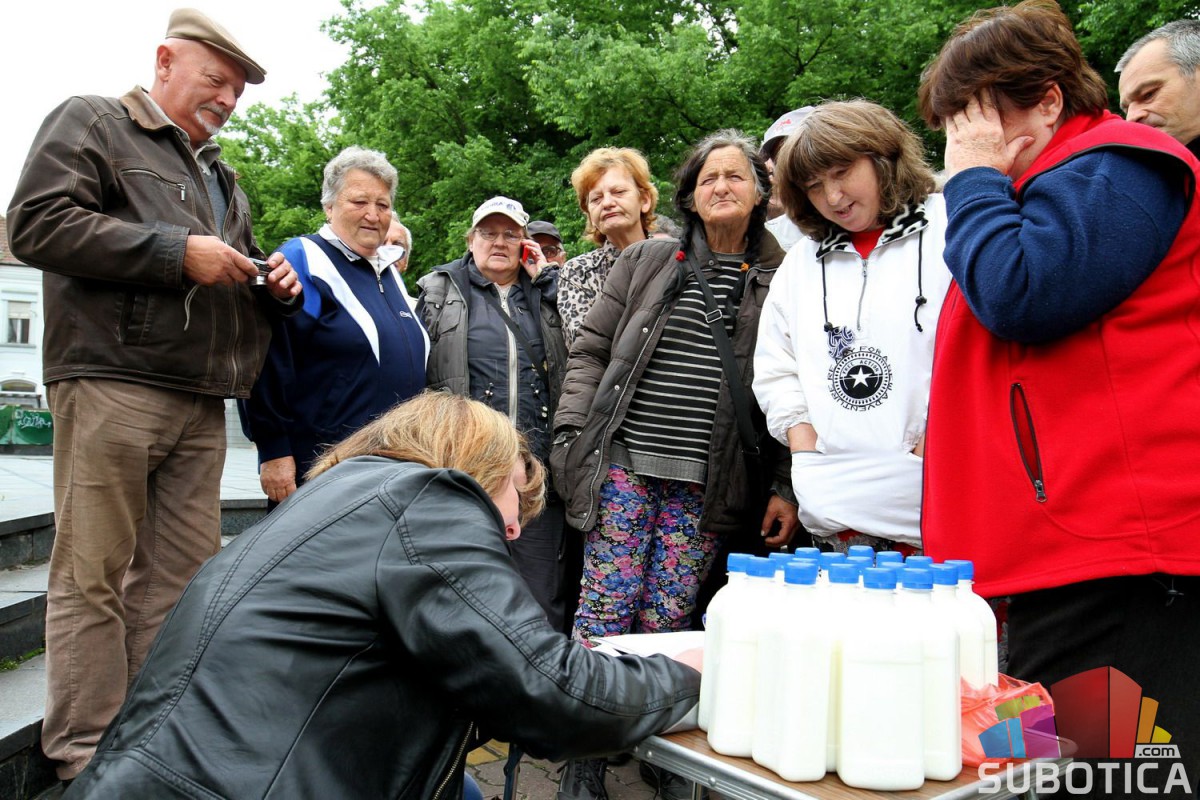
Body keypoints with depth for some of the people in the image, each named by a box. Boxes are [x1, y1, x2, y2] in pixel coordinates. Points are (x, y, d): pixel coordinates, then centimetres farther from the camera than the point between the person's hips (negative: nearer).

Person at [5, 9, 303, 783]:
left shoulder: (222, 177, 26)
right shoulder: (92, 123, 6)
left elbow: (241, 281, 33)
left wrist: (274, 287, 9)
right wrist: (178, 252, -12)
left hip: (201, 402, 7)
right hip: (112, 383, -7)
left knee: (182, 577, 6)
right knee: (94, 575, -2)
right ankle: (87, 757, 7)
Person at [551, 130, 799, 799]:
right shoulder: (646, 261, 9)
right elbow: (591, 351, 9)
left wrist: (785, 487, 1)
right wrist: (573, 434, -1)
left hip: (707, 485, 0)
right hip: (624, 462, 1)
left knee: (668, 617, 4)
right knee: (609, 604, 0)